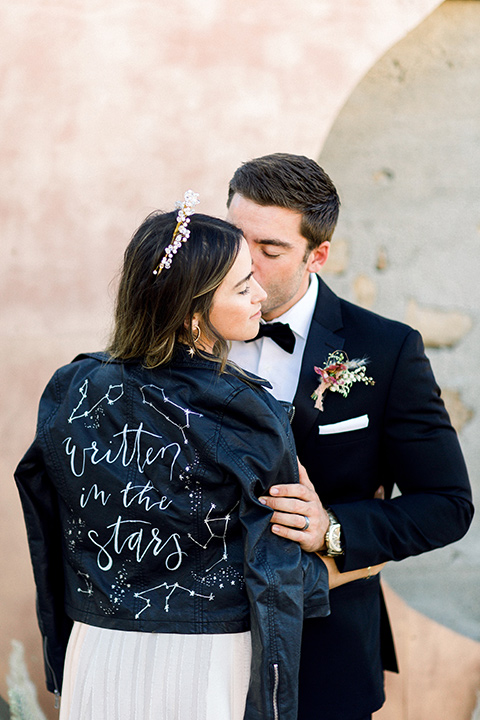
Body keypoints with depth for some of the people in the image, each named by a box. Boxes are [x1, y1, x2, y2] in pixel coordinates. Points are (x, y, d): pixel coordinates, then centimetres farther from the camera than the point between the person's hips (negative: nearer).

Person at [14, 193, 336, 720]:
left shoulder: (72, 391, -5)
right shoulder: (251, 420, -19)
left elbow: (50, 537, 5)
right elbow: (276, 576, -10)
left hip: (101, 661, 4)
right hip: (210, 668, -4)